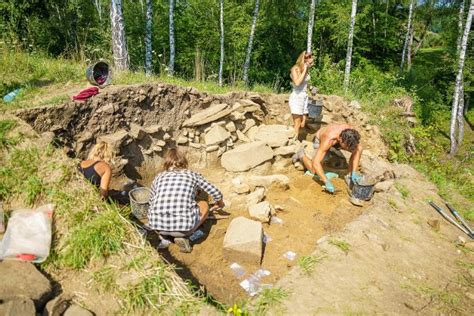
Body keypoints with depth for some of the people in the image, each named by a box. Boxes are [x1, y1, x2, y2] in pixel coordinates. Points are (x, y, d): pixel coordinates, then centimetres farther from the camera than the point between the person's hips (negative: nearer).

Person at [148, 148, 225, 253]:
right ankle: (182, 236, 7)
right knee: (204, 205, 26)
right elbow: (216, 194, 17)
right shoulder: (193, 175, 12)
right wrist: (220, 203, 41)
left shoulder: (159, 176, 16)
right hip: (183, 225, -3)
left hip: (157, 225, 4)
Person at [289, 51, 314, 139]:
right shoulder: (295, 68, -7)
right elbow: (297, 82, -22)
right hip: (296, 97, -7)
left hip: (305, 97, 7)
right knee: (297, 125, -10)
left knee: (302, 125, 5)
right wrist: (304, 70, -14)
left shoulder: (307, 70, 11)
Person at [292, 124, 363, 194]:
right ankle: (302, 155, 13)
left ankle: (350, 175, 4)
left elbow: (358, 150, -24)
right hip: (320, 140, -4)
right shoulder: (328, 140, -46)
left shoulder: (351, 132, -36)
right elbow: (315, 163, -47)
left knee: (359, 148, -17)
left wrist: (354, 172, -34)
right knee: (315, 171, -14)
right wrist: (327, 182, -52)